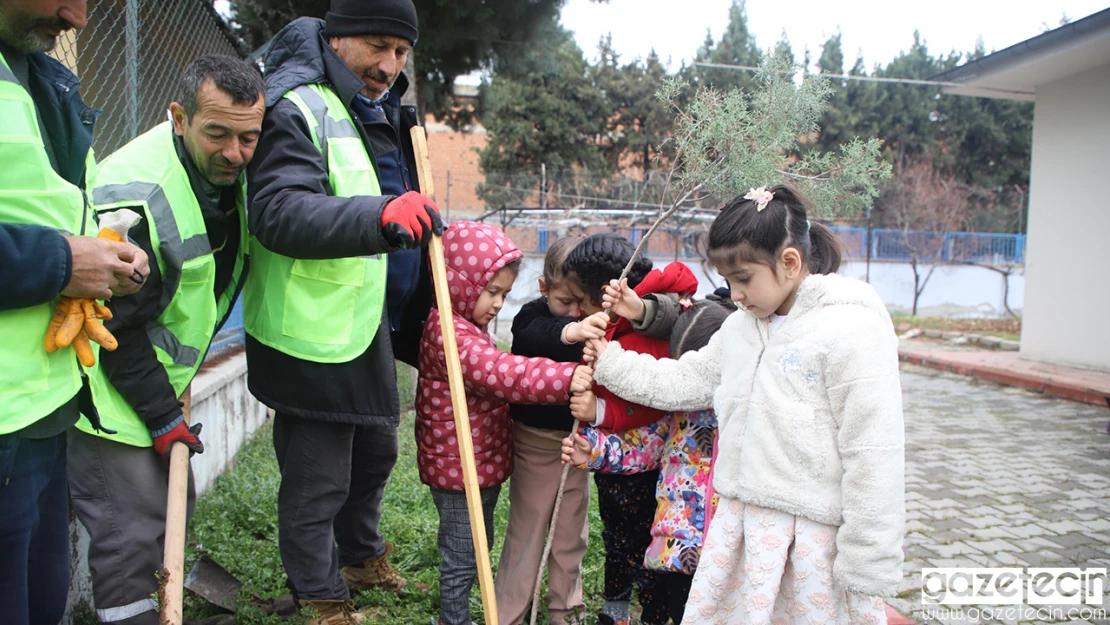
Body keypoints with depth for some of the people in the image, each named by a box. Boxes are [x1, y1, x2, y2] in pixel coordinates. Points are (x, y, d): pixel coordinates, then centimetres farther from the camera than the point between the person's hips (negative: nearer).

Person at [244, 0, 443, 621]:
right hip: (309, 338, -9)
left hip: (364, 326, 10)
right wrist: (381, 215, -48)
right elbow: (278, 212, -35)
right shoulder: (298, 110, -17)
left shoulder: (375, 112, 13)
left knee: (376, 450, 24)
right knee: (318, 480, 3)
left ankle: (362, 556, 46)